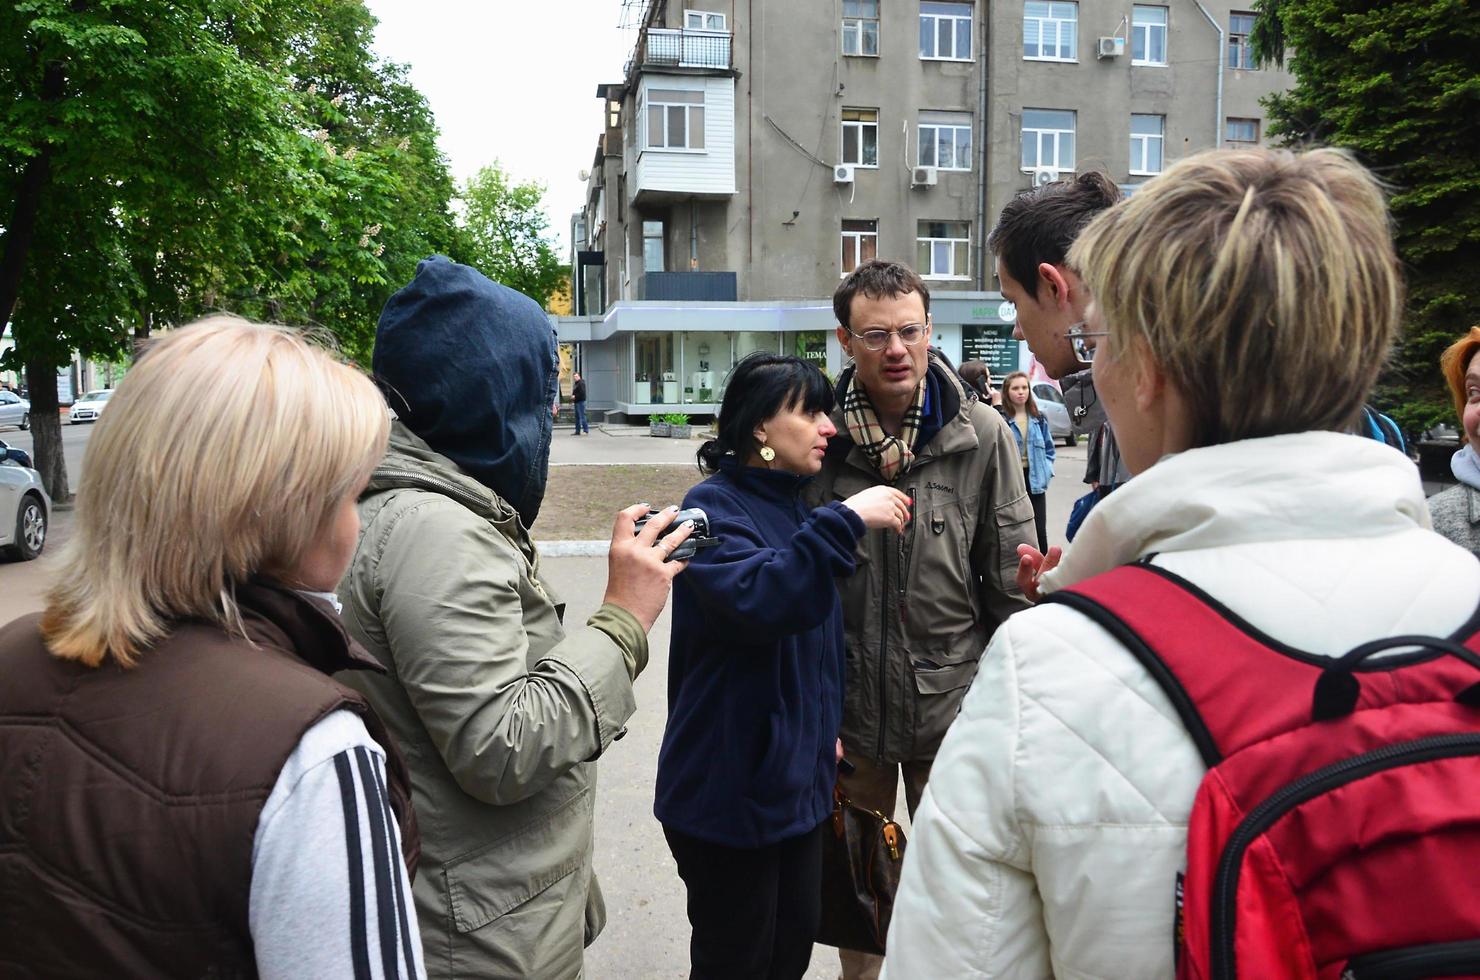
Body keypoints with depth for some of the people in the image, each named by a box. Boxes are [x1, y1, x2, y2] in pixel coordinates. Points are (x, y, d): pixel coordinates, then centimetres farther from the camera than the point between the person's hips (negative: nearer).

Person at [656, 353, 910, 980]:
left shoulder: (794, 506, 9)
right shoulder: (715, 506, -16)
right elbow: (757, 600, -36)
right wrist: (846, 520, -35)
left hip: (798, 780, 8)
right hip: (731, 788, -8)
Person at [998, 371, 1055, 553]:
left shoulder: (1039, 418, 9)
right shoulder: (1000, 418, -6)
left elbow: (1049, 448, 14)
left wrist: (1046, 473, 3)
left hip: (1034, 479, 3)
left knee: (1040, 530, 4)